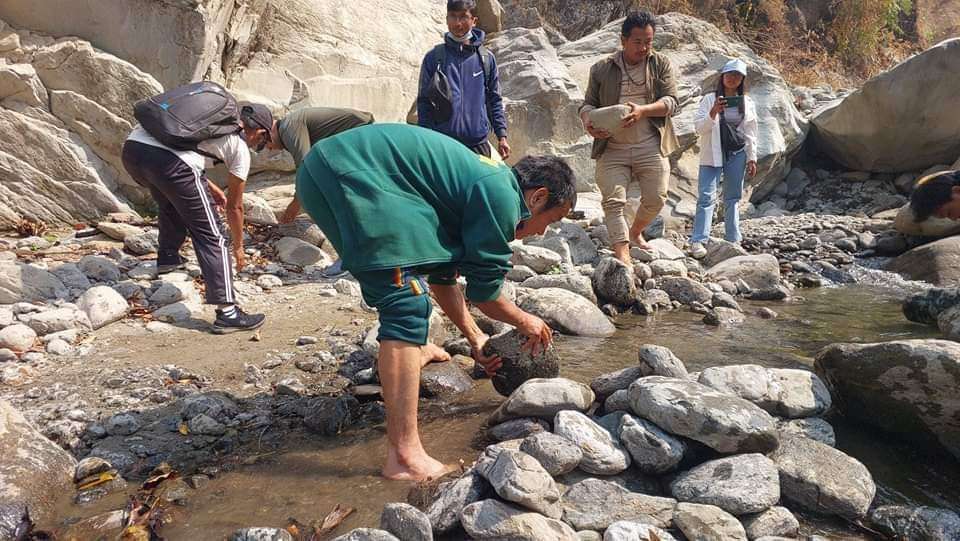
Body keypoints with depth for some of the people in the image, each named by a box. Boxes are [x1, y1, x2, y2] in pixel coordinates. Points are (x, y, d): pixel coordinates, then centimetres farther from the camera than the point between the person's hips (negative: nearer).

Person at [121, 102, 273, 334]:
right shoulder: (240, 148, 16)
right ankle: (227, 312, 0)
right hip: (169, 162, -7)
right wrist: (238, 247, 37)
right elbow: (234, 206, 23)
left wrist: (210, 188, 44)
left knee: (170, 200, 38)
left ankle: (168, 257, 47)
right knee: (212, 236, 3)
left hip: (131, 148, 8)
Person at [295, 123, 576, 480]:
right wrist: (525, 323, 13)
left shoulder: (480, 181, 20)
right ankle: (405, 455, -20)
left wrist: (474, 337, 27)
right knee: (407, 303, -17)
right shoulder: (501, 195, -10)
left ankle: (411, 351, 50)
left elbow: (443, 276, 26)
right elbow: (484, 290, -5)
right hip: (346, 178, -11)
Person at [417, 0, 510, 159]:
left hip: (478, 143, 1)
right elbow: (424, 102, 5)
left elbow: (494, 100, 11)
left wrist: (502, 136, 5)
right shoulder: (433, 57, 4)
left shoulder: (486, 58, 7)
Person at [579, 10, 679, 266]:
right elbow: (588, 103, 9)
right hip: (612, 148, 0)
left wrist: (642, 110, -22)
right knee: (613, 201, -11)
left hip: (650, 146, 1)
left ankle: (636, 232, 31)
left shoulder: (661, 65, 7)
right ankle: (622, 253, -11)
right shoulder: (602, 69, 8)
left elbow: (671, 101, -3)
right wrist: (589, 123, -15)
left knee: (656, 198, 2)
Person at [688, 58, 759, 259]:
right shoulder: (709, 99, -1)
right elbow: (699, 127, -6)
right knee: (707, 196, -11)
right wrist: (713, 113, -23)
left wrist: (752, 158, 8)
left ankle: (733, 240, 17)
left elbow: (751, 132, 12)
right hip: (713, 154, -3)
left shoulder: (747, 102, 9)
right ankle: (698, 241, -13)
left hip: (737, 154, 3)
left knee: (733, 197, 10)